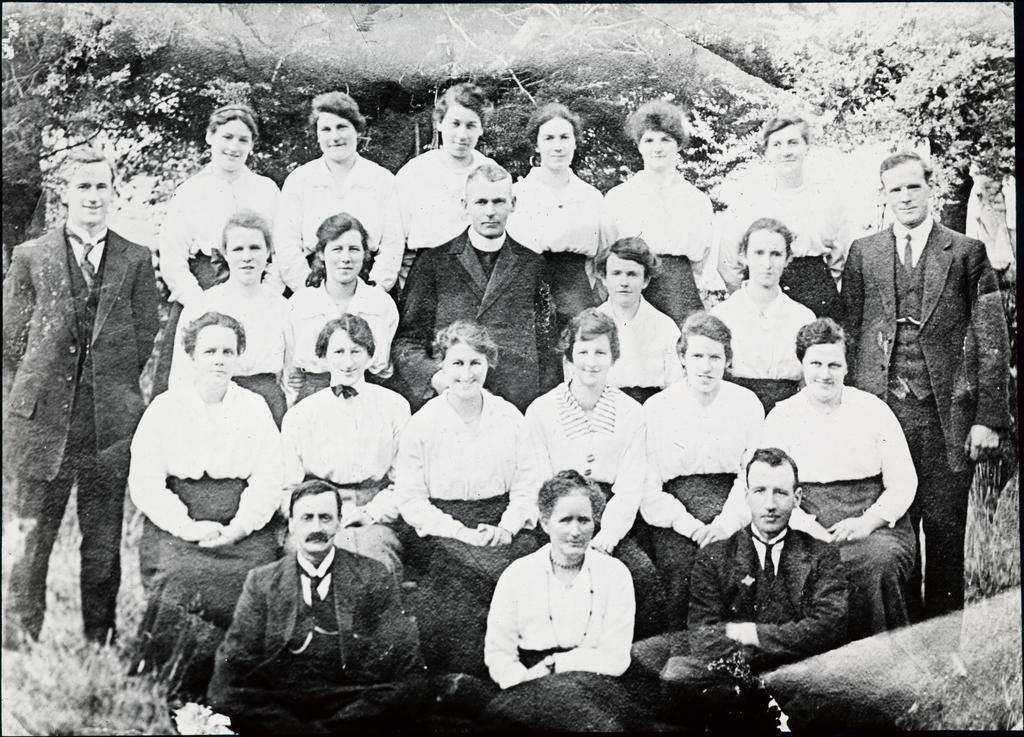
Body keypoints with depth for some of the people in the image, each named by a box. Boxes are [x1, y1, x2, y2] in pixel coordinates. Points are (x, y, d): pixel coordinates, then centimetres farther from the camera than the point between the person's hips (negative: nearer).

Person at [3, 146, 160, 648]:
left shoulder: (135, 261, 8)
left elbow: (145, 335, 7)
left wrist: (117, 393, 3)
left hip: (110, 423, 1)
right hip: (41, 420, 0)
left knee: (104, 545, 8)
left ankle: (99, 644, 20)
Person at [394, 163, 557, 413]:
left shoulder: (532, 264, 10)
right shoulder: (434, 261, 6)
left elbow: (545, 344, 11)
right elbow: (407, 339, 5)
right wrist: (434, 376, -13)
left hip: (518, 406, 1)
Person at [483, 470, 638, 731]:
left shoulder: (615, 574, 5)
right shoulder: (517, 575, 7)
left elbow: (616, 659, 0)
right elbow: (498, 654, 5)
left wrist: (552, 665, -9)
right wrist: (528, 681, -15)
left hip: (595, 685, 0)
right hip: (534, 690, 0)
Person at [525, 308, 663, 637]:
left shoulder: (631, 413, 8)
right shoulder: (540, 411, 6)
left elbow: (629, 490, 1)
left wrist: (605, 536, -15)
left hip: (614, 524, 1)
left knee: (644, 573, -25)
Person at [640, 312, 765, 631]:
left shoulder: (746, 403, 12)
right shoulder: (656, 408, 7)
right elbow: (647, 485, 1)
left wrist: (726, 523, -9)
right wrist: (687, 524, -10)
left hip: (732, 517, 1)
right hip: (675, 520, -1)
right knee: (678, 571, -22)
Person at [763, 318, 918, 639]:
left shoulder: (874, 410, 9)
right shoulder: (781, 417, 9)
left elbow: (904, 482, 7)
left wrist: (868, 522, -9)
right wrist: (806, 525, -13)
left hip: (876, 528, 1)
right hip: (809, 535, 0)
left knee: (880, 562, -31)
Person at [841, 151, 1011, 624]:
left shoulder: (967, 253, 5)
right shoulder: (863, 254, 10)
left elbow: (991, 341, 2)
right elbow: (848, 336, 9)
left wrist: (989, 417, -4)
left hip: (946, 413, -1)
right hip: (880, 410, 1)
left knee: (945, 529, 3)